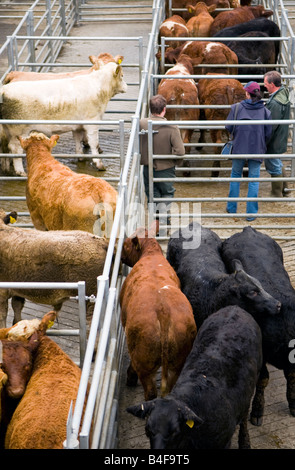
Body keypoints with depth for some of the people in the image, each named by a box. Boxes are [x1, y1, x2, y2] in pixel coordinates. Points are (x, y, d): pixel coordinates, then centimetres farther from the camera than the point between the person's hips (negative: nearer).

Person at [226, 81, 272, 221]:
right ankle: (251, 213, 9)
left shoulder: (237, 107, -6)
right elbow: (268, 133, 0)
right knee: (254, 179, 8)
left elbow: (228, 127, -5)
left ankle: (231, 208, 24)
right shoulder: (265, 111, -3)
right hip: (257, 150, 0)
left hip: (239, 148, 0)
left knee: (235, 175, 18)